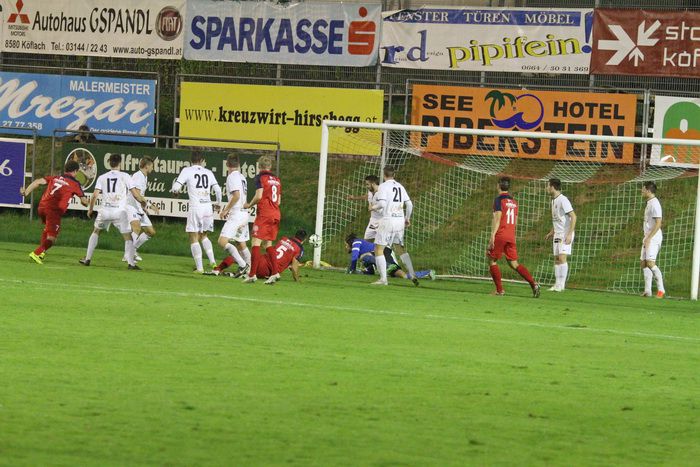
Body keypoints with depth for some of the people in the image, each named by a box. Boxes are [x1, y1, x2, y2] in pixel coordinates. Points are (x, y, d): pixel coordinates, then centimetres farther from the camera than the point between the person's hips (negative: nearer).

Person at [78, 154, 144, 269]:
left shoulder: (102, 177, 7)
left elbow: (94, 195, 2)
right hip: (120, 211, -3)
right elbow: (135, 193, 0)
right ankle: (131, 263, -11)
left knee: (96, 232, 24)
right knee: (128, 237, 2)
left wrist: (90, 209, 15)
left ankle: (87, 259, 22)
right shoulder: (125, 176, 1)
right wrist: (142, 201, 20)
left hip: (105, 211, 3)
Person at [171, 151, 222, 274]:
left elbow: (176, 188, -6)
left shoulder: (187, 171, 0)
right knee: (204, 236, 22)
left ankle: (199, 267, -5)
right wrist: (218, 204, 29)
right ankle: (212, 261, 9)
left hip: (195, 207, -4)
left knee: (194, 238, 1)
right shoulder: (208, 173, 11)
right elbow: (217, 190, 12)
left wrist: (175, 190, 19)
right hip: (208, 207, 4)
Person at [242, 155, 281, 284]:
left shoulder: (260, 178, -4)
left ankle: (252, 274, -14)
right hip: (276, 214, 7)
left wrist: (249, 205, 2)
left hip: (264, 214, -7)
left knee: (256, 242, -7)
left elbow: (259, 196, -14)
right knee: (268, 244, 15)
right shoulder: (277, 180, 15)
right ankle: (275, 272, 6)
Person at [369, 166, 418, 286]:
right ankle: (412, 274, 10)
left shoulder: (383, 186, -6)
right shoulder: (400, 187, 12)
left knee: (378, 249, -2)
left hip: (388, 220, -6)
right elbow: (409, 204, 11)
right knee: (400, 248, 18)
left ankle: (383, 278, -10)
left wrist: (373, 207, 3)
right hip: (400, 220, 6)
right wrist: (407, 218, 25)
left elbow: (382, 204, -18)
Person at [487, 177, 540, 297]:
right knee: (514, 264, 7)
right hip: (511, 236, 6)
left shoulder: (499, 200, -7)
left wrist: (492, 236, -17)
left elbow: (497, 218, -15)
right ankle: (533, 284, -9)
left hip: (500, 235, -6)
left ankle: (499, 290, 2)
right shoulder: (514, 202, 15)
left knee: (492, 260, 7)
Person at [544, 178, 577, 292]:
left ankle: (561, 285, -14)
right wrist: (551, 232, 24)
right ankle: (557, 284, 8)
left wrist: (569, 234, -23)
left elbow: (573, 216, -18)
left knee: (562, 257, -15)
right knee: (556, 259, 6)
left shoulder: (563, 200, -14)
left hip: (565, 234, -9)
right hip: (557, 234, 9)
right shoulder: (554, 200, 14)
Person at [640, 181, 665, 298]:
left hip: (654, 238, -10)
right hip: (648, 238, 10)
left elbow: (658, 223, -20)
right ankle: (647, 290, 6)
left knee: (650, 263, -17)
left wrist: (649, 238, -22)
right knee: (644, 263, 6)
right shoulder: (649, 203, 17)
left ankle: (661, 289, -15)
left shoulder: (655, 204, -13)